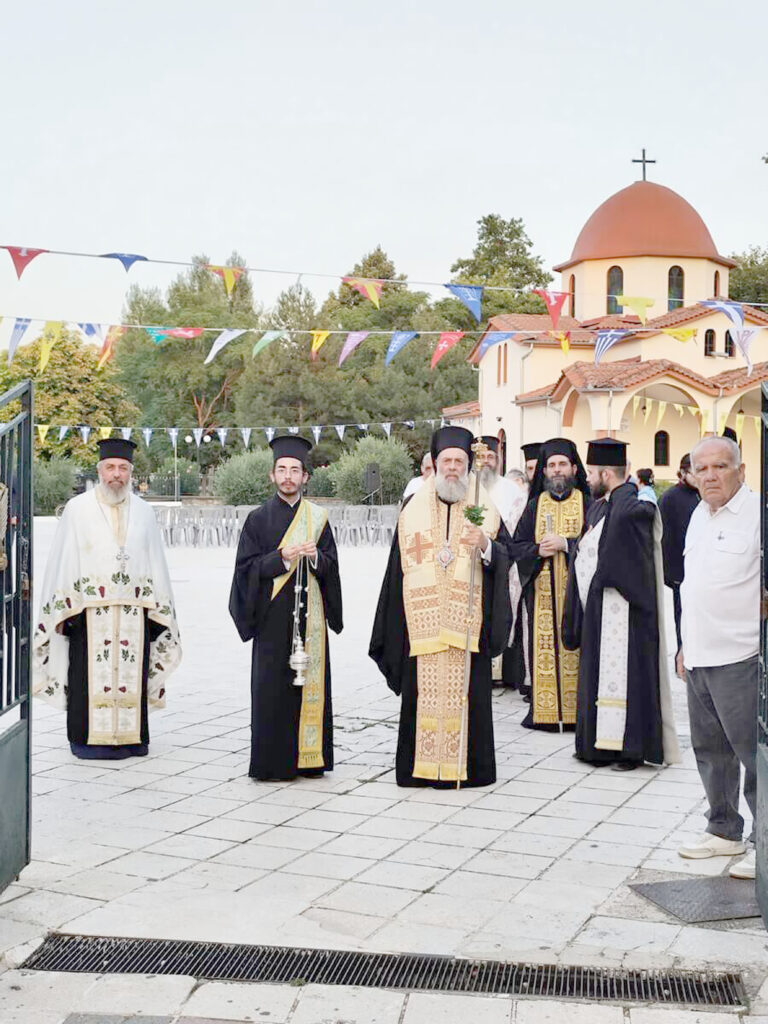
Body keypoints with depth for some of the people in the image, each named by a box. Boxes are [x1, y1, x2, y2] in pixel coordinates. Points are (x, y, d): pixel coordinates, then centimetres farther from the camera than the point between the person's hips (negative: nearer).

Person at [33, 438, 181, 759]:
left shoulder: (143, 512, 11)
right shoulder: (78, 509, 4)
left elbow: (156, 564, 13)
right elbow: (63, 562, 1)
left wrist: (159, 609, 7)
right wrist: (63, 609, -6)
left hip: (134, 609, 3)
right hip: (90, 608, -2)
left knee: (130, 671, 3)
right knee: (91, 671, -3)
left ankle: (130, 736, 12)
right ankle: (88, 737, 5)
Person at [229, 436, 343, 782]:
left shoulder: (317, 517, 10)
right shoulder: (258, 519, 4)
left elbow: (332, 565, 8)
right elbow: (246, 567, -2)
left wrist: (316, 557, -13)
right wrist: (281, 558, -16)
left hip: (310, 614, 2)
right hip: (273, 616, -2)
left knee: (311, 684, 2)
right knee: (272, 687, -3)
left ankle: (307, 758, 11)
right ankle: (271, 762, 4)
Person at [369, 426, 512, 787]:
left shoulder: (483, 508, 9)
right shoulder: (414, 507, 9)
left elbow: (506, 552, 4)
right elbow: (401, 564, 9)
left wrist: (485, 545, -17)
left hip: (466, 618, 0)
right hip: (423, 619, 0)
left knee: (466, 689, -2)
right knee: (423, 690, -1)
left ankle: (467, 764, 8)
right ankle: (422, 766, 7)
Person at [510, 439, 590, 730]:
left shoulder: (587, 504, 5)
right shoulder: (535, 505, 13)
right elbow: (517, 546, 8)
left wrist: (565, 544, -15)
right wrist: (539, 550, -10)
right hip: (542, 591, 2)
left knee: (574, 646, -4)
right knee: (544, 646, 1)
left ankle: (576, 709, 2)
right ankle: (544, 709, 5)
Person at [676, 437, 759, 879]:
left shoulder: (756, 514, -12)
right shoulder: (699, 515, 14)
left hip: (739, 657, -8)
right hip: (699, 658, 8)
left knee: (751, 749, -4)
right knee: (711, 750, 16)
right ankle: (725, 831, 29)